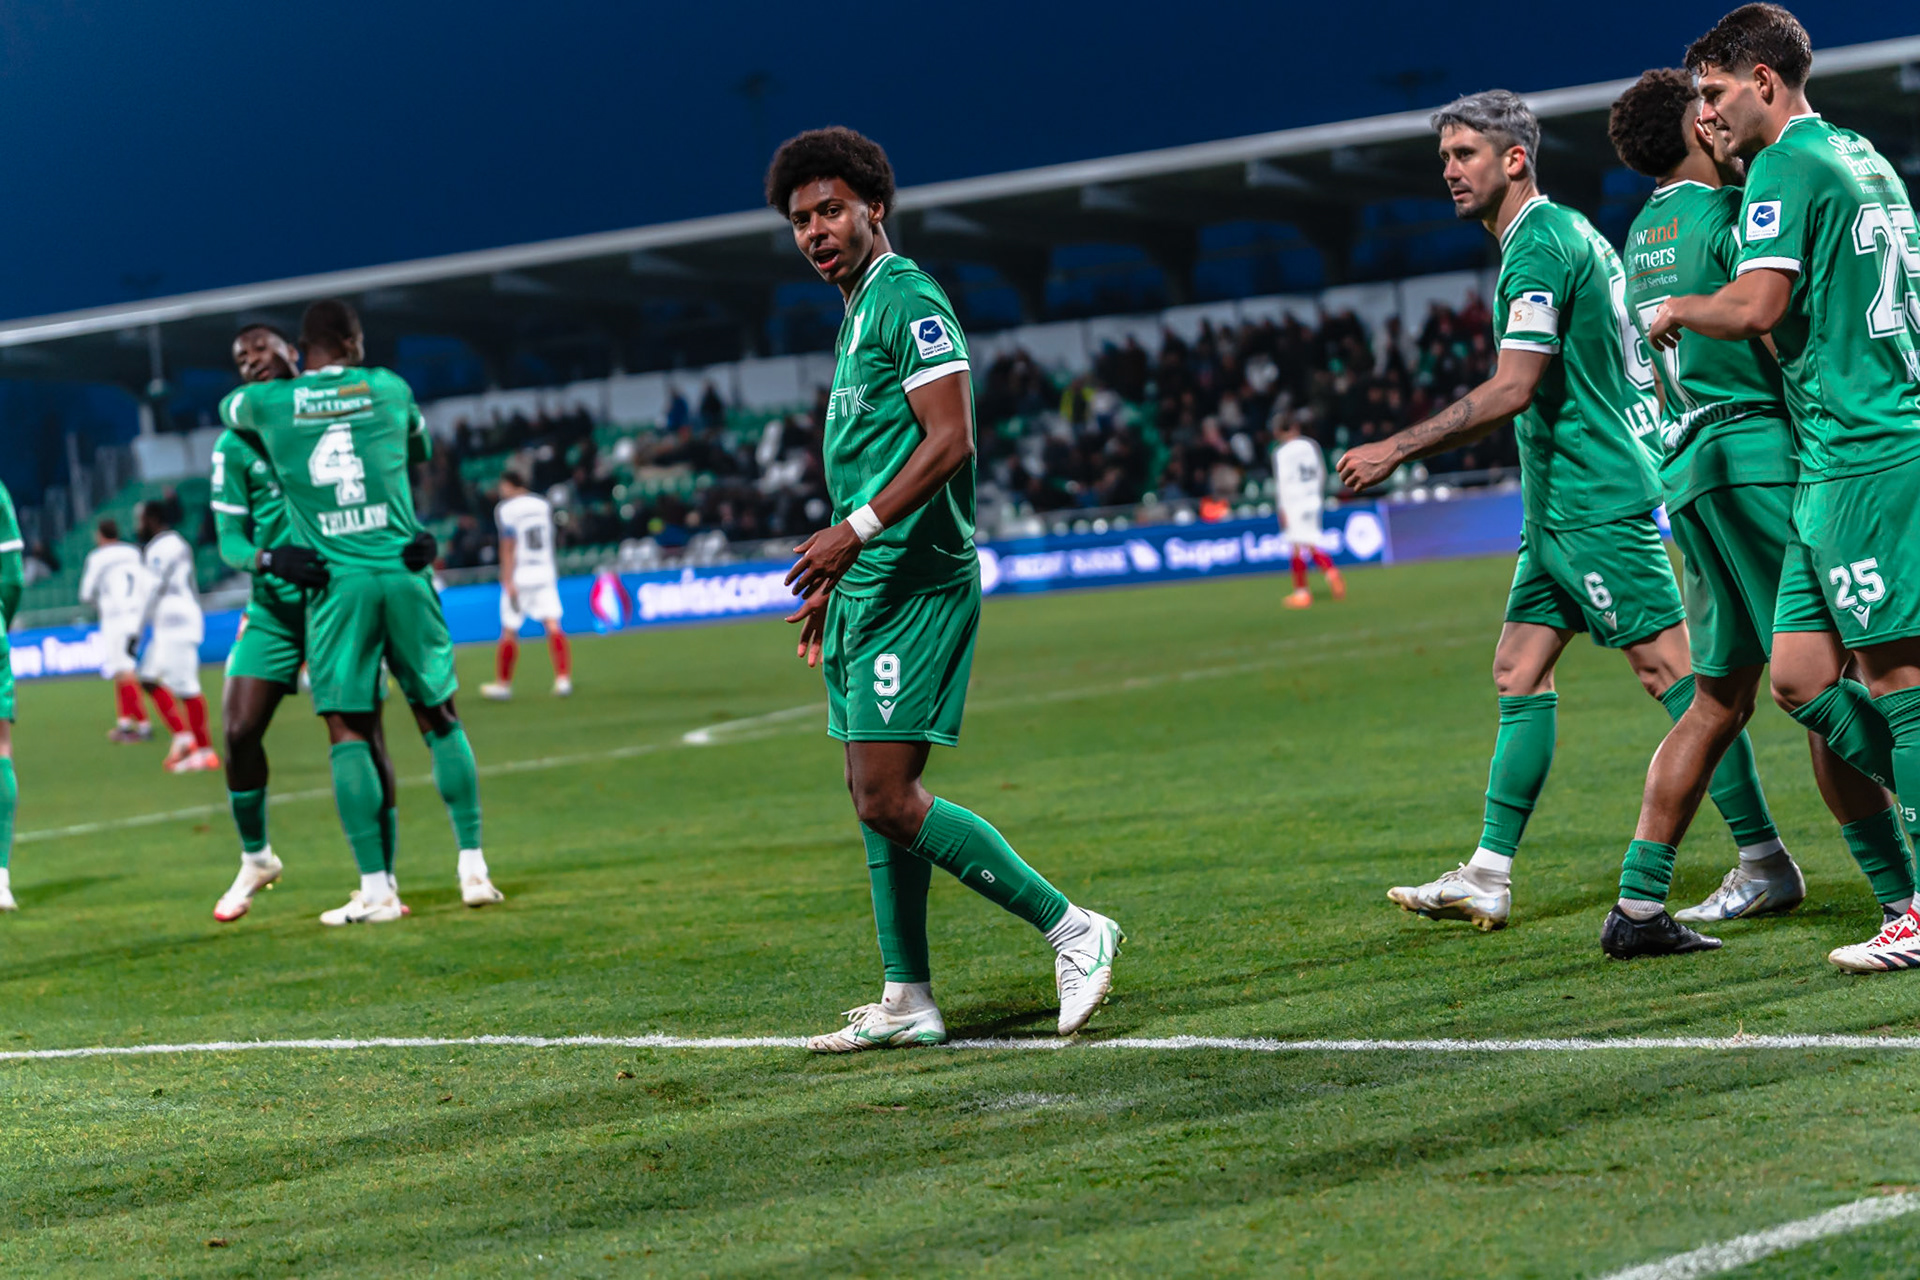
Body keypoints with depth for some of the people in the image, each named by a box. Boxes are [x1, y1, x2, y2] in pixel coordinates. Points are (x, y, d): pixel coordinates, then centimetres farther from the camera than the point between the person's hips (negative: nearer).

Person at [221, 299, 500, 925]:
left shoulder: (269, 403, 3)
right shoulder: (388, 389, 6)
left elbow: (227, 407, 27)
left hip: (337, 584, -1)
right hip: (403, 574, 1)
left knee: (348, 732, 1)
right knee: (440, 717, 12)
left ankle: (376, 889, -3)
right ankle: (473, 867, 11)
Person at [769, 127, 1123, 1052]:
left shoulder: (909, 301, -10)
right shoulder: (857, 317, 20)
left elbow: (948, 440, -20)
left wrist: (854, 531, -26)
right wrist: (832, 580, 27)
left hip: (914, 584, -10)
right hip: (869, 586, 10)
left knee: (889, 799, -14)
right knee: (873, 793, 10)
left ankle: (1071, 930, -6)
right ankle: (907, 1001, 15)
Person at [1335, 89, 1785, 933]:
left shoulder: (1540, 244, -14)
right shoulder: (1569, 232, 17)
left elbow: (1511, 390, -21)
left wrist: (1395, 451, -17)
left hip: (1591, 501, -11)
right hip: (1562, 506, 11)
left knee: (1669, 667, -8)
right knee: (1518, 670, 8)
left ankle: (1764, 859, -5)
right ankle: (1489, 878, 9)